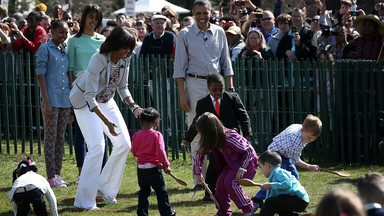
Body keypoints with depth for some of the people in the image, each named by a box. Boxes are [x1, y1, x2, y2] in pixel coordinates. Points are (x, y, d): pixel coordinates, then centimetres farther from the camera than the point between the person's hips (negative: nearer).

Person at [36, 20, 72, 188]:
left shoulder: (65, 51, 14)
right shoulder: (45, 49, -5)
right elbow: (41, 75, -9)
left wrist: (72, 100, 15)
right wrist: (46, 102, -15)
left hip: (65, 100, 7)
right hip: (51, 99, -6)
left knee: (61, 138, 9)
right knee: (50, 137, -3)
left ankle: (58, 174, 14)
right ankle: (51, 176, -2)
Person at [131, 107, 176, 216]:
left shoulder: (136, 135, 2)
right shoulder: (157, 135, -11)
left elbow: (134, 152, 11)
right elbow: (160, 151, -19)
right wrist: (166, 165, -15)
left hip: (141, 168, 4)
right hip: (153, 168, -4)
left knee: (144, 192, 14)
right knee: (161, 191, 9)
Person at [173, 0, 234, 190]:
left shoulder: (219, 32, 10)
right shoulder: (185, 34, 1)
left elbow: (226, 63, 15)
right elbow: (180, 66, 0)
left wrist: (230, 89, 8)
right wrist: (182, 94, -7)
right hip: (195, 84, -3)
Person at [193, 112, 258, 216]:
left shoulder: (230, 138, -33)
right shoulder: (211, 140, -9)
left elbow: (249, 151, -26)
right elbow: (200, 154, 7)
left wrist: (242, 168, -30)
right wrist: (197, 172, 5)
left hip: (246, 160, -8)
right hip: (231, 163, 8)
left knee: (230, 182, -23)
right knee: (220, 183, -3)